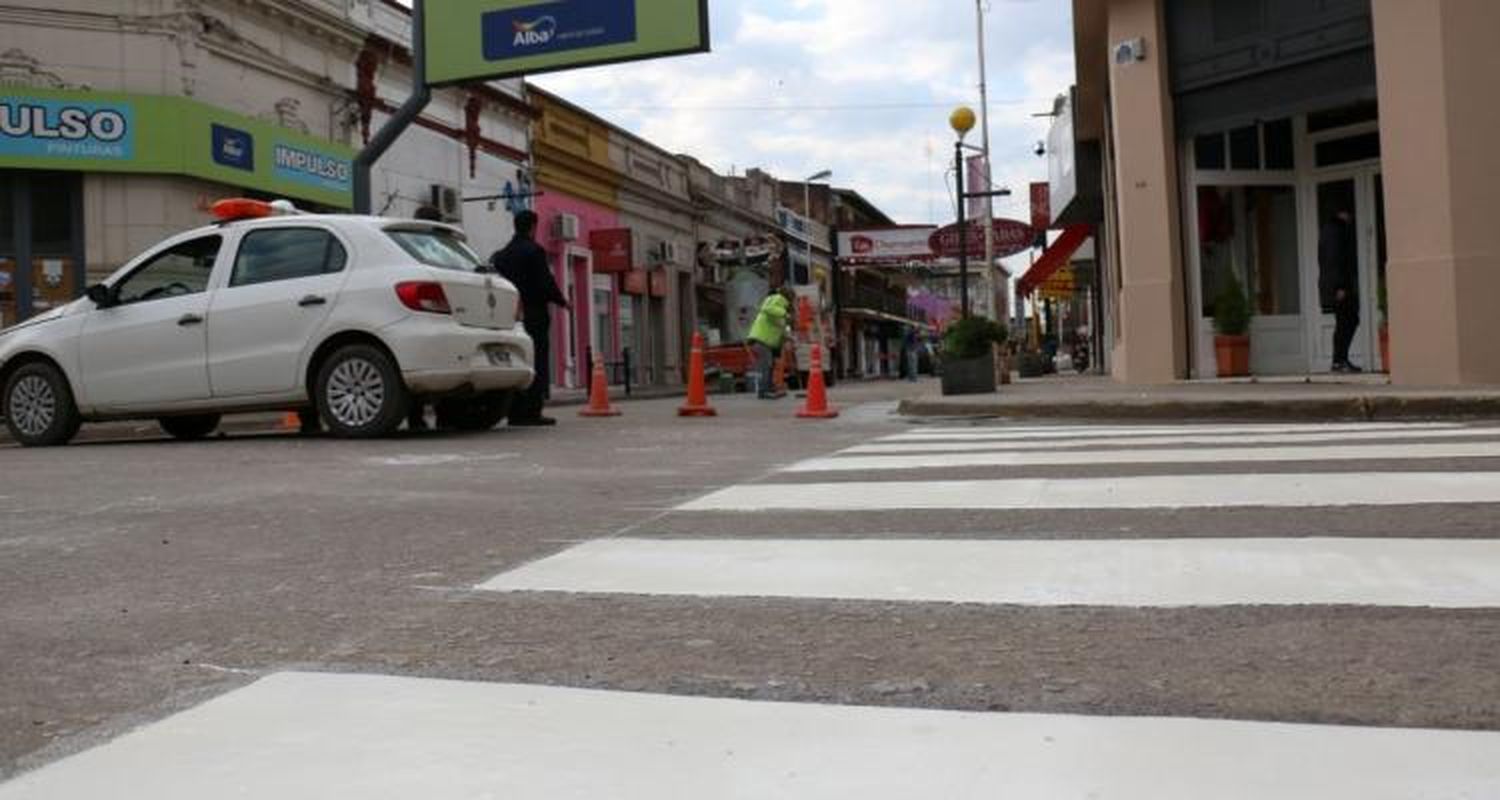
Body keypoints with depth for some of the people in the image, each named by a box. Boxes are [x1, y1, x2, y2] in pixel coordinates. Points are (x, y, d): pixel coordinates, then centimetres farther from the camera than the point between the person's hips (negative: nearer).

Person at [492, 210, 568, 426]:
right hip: (534, 316, -7)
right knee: (537, 365, -4)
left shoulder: (501, 255, 12)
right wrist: (562, 301, 2)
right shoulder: (534, 251, -9)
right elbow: (546, 284, -13)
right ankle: (531, 411, -8)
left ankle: (515, 413, 9)